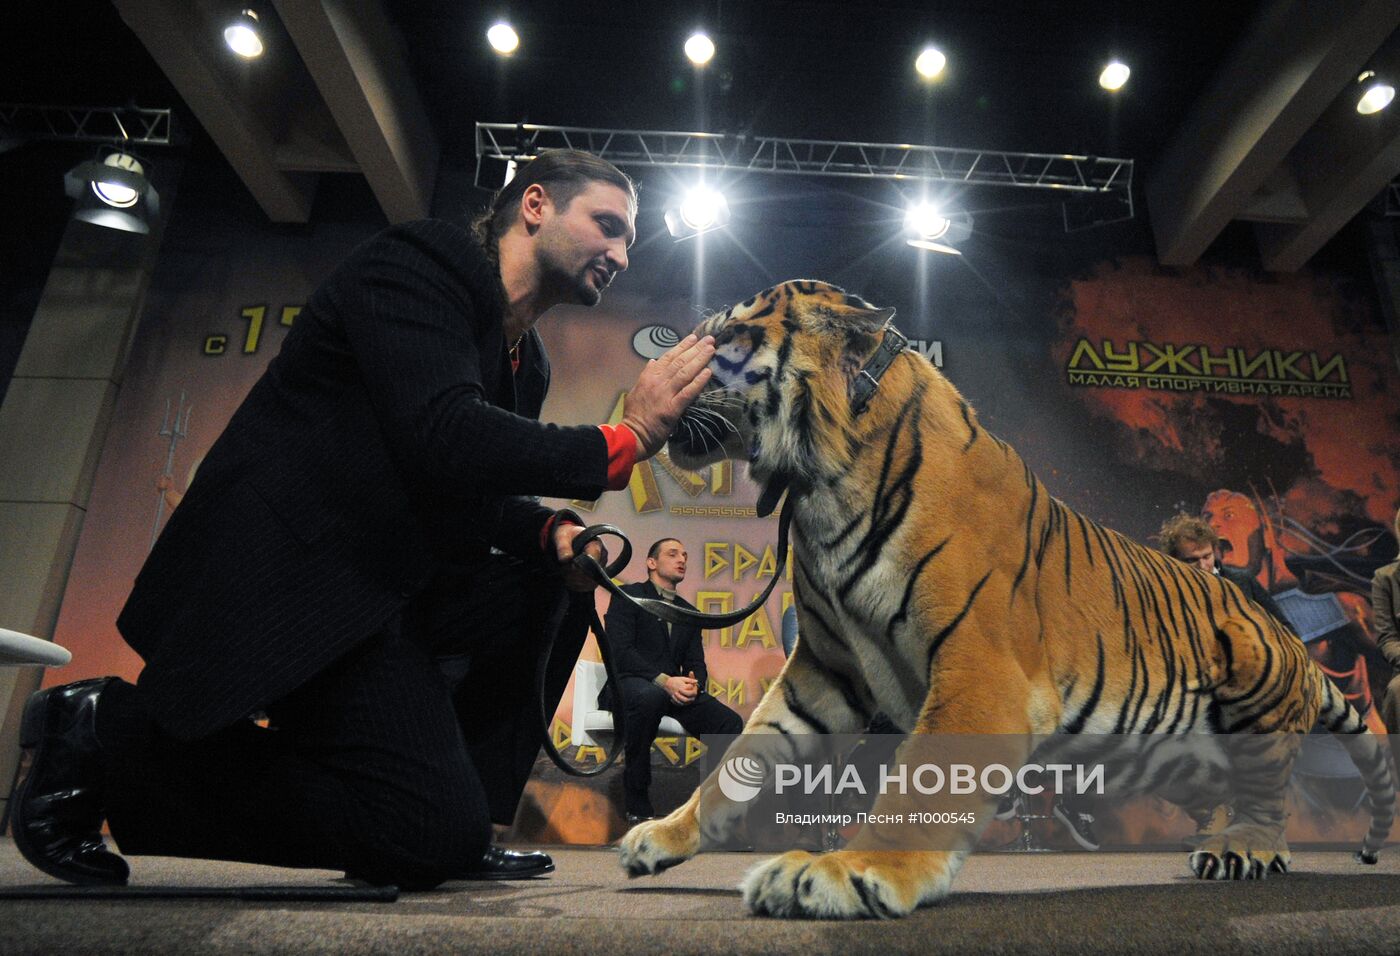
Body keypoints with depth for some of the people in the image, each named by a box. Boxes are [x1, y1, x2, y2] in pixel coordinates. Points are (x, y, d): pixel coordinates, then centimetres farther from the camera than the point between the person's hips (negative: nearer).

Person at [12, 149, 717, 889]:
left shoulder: (525, 360, 15)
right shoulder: (419, 264, -10)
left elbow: (482, 496, 17)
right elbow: (440, 438, -27)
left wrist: (551, 533, -4)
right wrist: (621, 441, -21)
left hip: (384, 579, 10)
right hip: (285, 574, -10)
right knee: (437, 834, -15)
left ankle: (454, 814, 8)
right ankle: (107, 733, -2)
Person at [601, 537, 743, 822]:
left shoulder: (689, 613, 22)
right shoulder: (627, 596, 4)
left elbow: (697, 664, 14)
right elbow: (620, 650, -10)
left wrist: (694, 683, -12)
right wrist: (664, 680, -23)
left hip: (674, 689, 5)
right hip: (630, 682, -5)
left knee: (731, 723, -21)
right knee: (650, 697, -41)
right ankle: (637, 805, -24)